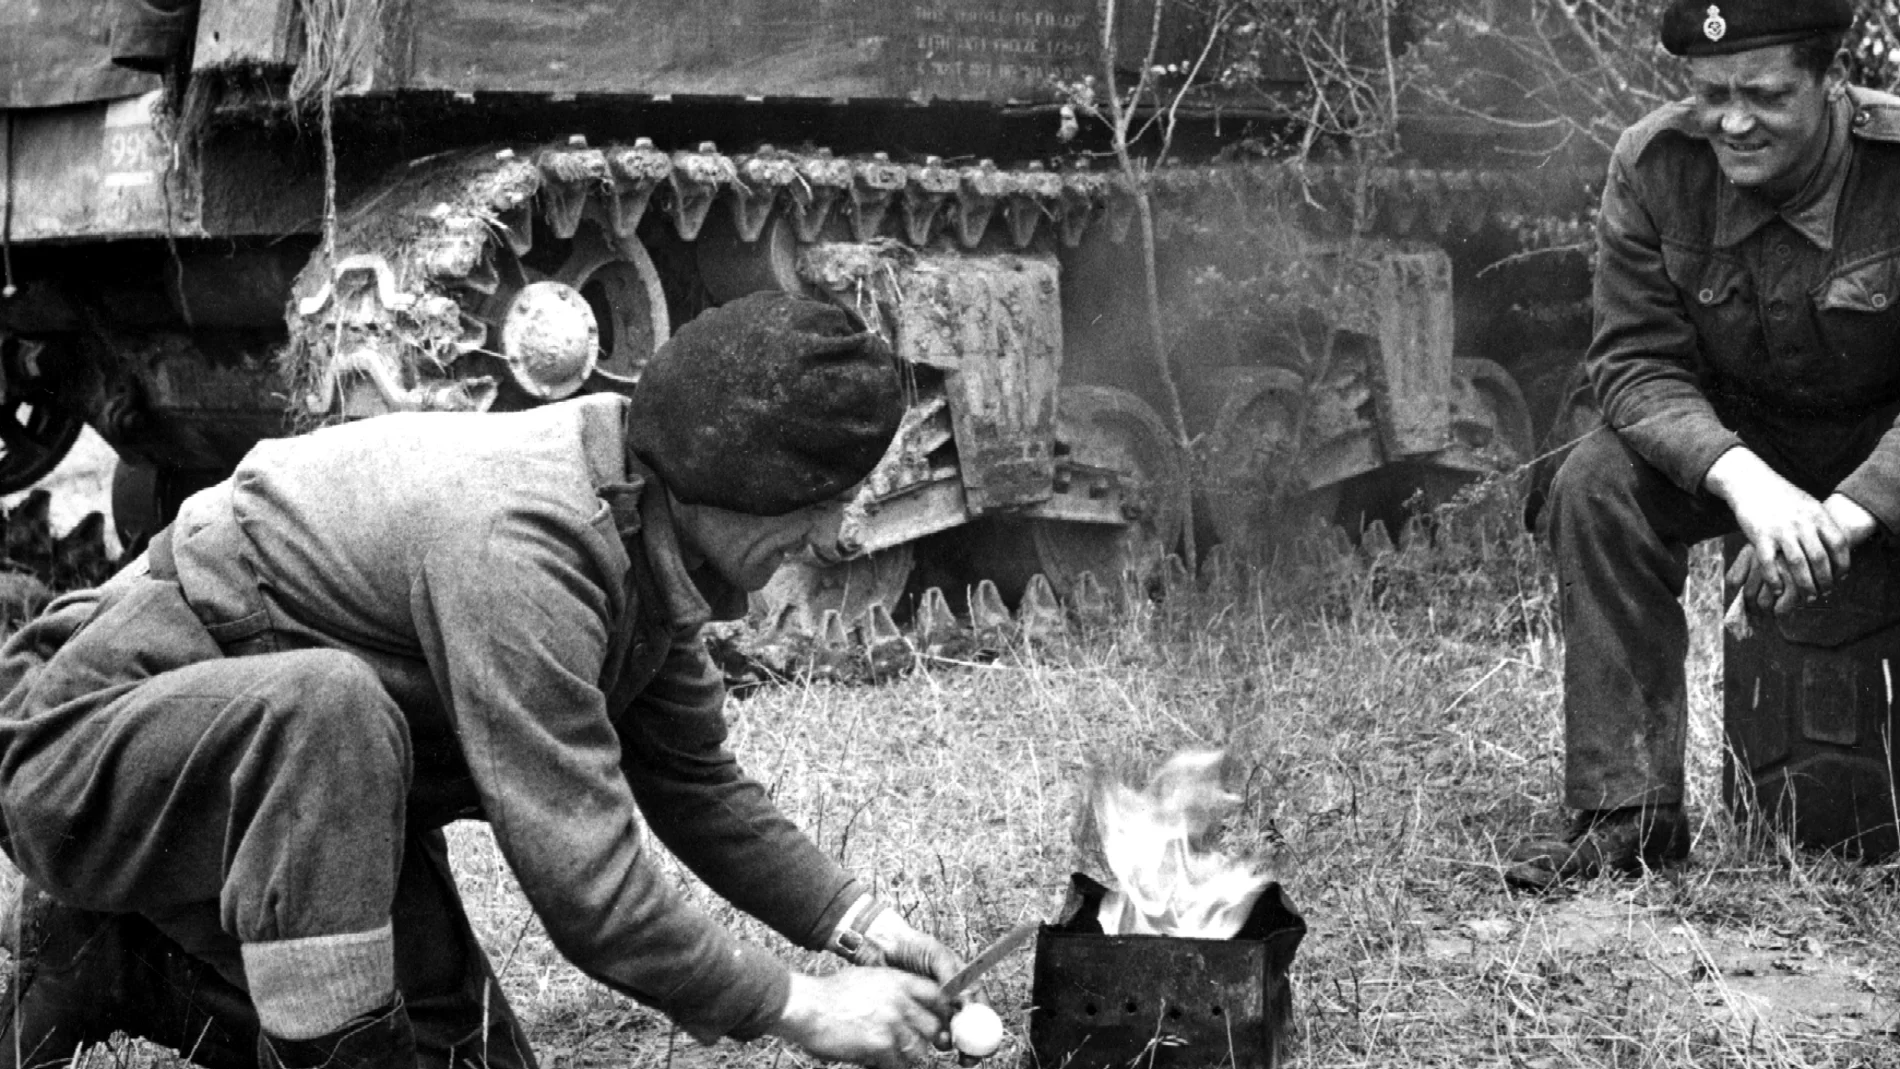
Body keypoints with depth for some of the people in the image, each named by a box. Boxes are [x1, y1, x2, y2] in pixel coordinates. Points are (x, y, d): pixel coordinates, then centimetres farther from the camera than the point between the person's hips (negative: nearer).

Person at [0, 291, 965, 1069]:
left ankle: (132, 968, 16)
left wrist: (860, 923, -5)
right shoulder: (517, 541, -33)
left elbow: (693, 781, 6)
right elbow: (580, 875, -34)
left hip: (301, 777, 9)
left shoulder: (639, 535, -4)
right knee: (328, 706, -40)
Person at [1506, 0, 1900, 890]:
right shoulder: (1651, 167, -16)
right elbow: (1635, 359, -17)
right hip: (1736, 439, 3)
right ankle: (1627, 809, -19)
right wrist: (1742, 479, -36)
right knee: (1596, 486, -24)